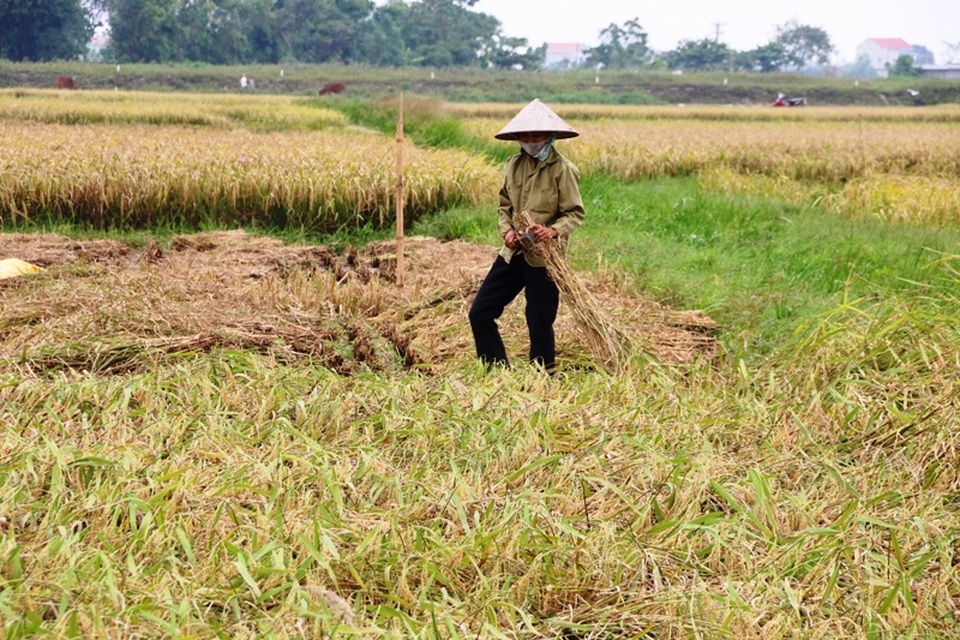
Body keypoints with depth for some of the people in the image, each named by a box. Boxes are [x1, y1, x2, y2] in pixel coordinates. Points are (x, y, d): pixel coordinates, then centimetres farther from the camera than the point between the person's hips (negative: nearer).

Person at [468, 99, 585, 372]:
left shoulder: (563, 170, -10)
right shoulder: (514, 165, 6)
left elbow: (575, 213, -9)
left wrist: (554, 231, -27)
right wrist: (507, 230, -5)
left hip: (544, 258, -6)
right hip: (513, 254, 6)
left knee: (540, 325, 3)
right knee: (480, 313, 5)